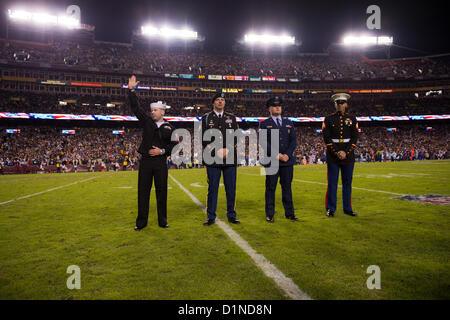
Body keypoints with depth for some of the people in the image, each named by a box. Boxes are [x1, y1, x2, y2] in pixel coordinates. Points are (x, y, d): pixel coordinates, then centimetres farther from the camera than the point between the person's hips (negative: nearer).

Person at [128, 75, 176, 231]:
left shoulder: (169, 127, 4)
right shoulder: (147, 121, 8)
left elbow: (173, 145, 3)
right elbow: (136, 108, 3)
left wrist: (162, 151, -12)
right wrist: (131, 90, -3)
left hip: (160, 162, -1)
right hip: (145, 161, 1)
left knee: (161, 191, 4)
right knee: (143, 191, 4)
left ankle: (162, 221, 17)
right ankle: (141, 221, 14)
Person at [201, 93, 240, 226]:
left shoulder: (231, 118, 14)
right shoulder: (206, 118, 8)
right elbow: (204, 139, 0)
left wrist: (227, 150, -8)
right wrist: (217, 151, -11)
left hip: (230, 158, 2)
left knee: (231, 188, 5)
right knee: (212, 188, 2)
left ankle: (231, 215, 17)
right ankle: (211, 217, 12)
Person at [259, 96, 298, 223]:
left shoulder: (289, 123, 15)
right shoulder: (264, 124, 5)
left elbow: (293, 141, 7)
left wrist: (287, 154, -8)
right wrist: (276, 155, -15)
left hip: (288, 160, 3)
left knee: (287, 187, 8)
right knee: (270, 188, 1)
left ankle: (289, 213, 17)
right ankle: (270, 214, 10)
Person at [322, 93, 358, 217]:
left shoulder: (352, 119, 7)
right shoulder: (328, 119, 2)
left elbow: (354, 138, 1)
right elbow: (327, 138, -5)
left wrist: (346, 152, -11)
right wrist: (336, 152, -13)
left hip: (348, 155, 2)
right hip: (333, 156, -2)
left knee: (347, 182, 9)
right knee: (332, 183, 1)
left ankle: (347, 208, 20)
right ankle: (331, 209, 11)